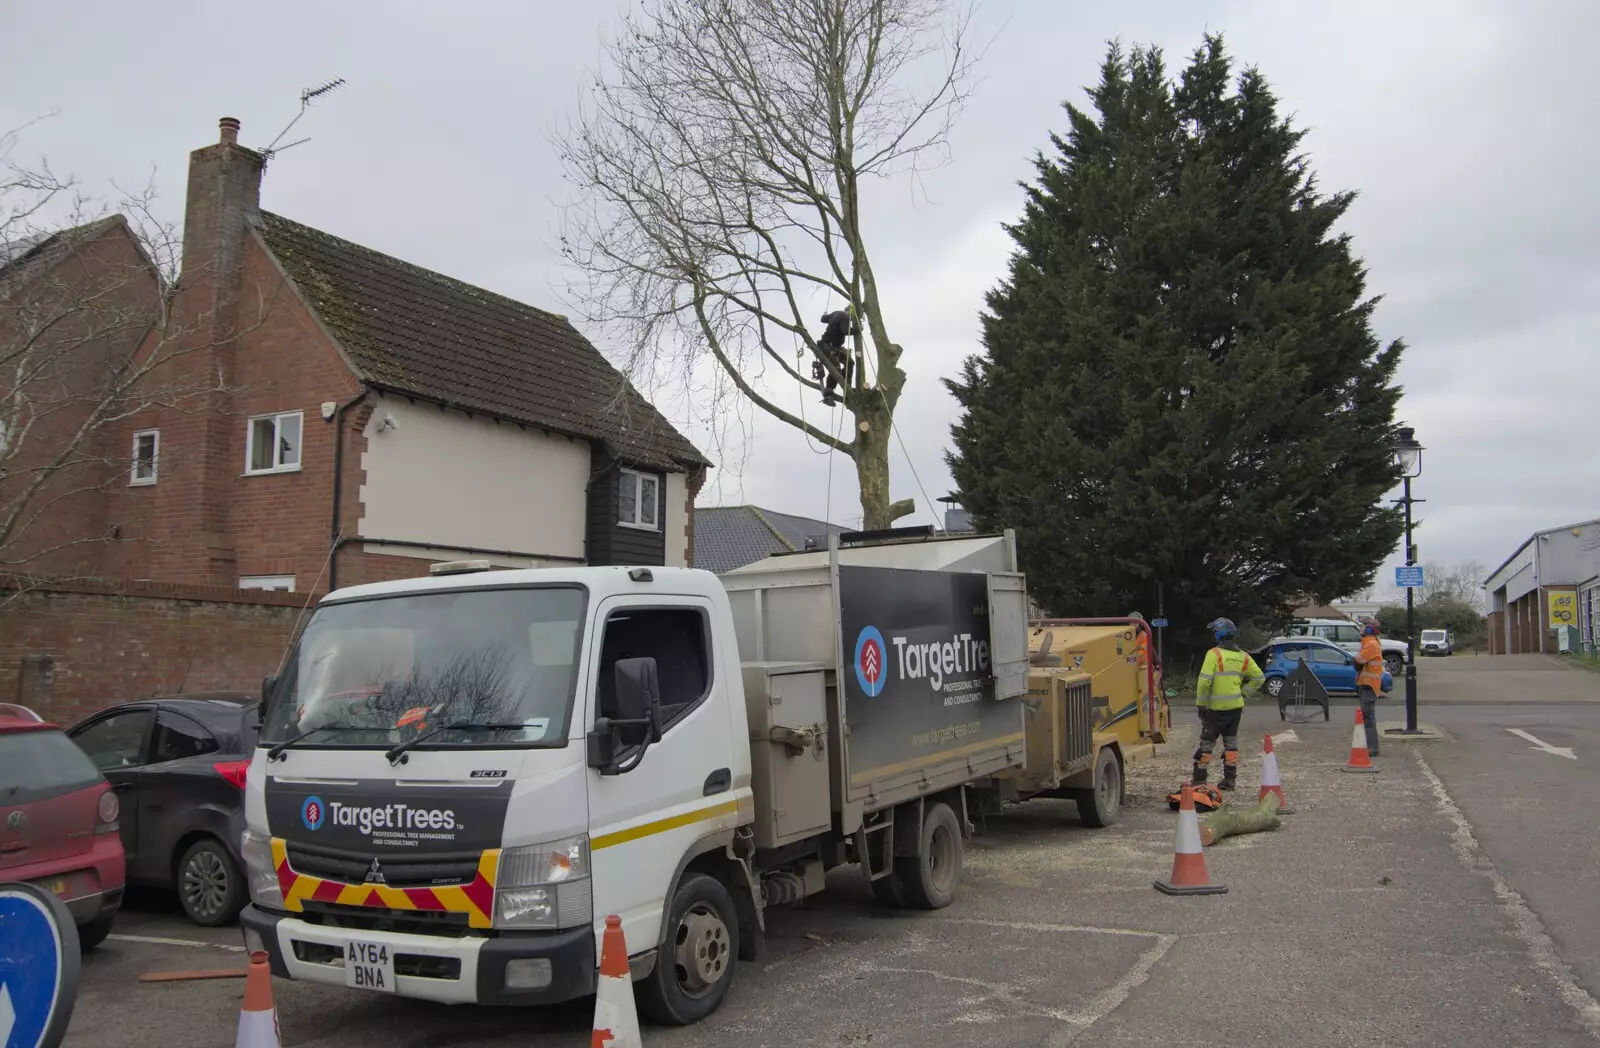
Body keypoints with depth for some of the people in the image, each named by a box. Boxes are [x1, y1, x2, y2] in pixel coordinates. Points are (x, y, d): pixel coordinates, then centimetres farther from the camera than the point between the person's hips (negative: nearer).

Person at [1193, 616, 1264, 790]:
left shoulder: (1214, 654, -13)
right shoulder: (1243, 656, 6)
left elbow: (1204, 681, -18)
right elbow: (1259, 677, 11)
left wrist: (1200, 704, -10)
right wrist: (1243, 693, 13)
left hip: (1216, 708, -5)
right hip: (1236, 706, 5)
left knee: (1206, 743, 3)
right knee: (1231, 742, 15)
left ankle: (1199, 779, 4)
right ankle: (1230, 779, 16)